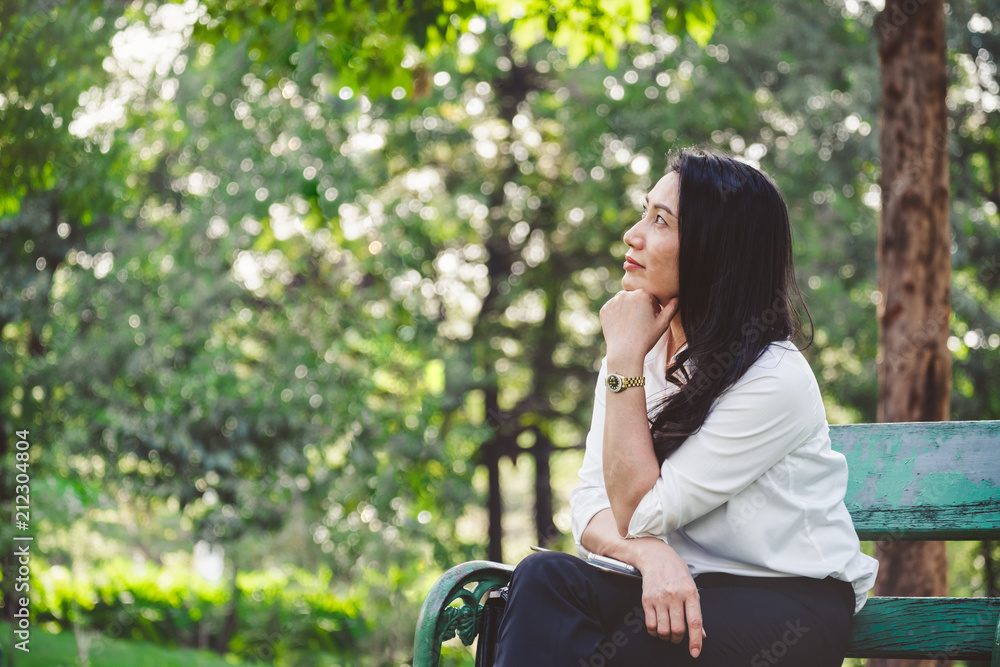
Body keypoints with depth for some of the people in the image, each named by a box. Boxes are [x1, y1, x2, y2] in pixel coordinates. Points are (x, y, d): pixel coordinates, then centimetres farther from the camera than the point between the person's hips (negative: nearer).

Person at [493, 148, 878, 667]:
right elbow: (591, 506, -2)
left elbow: (637, 512, -18)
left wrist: (625, 363, -17)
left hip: (792, 601, -6)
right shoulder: (642, 351, 5)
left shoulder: (775, 378, -18)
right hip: (688, 586, 6)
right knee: (544, 575, -25)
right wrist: (650, 553, -24)